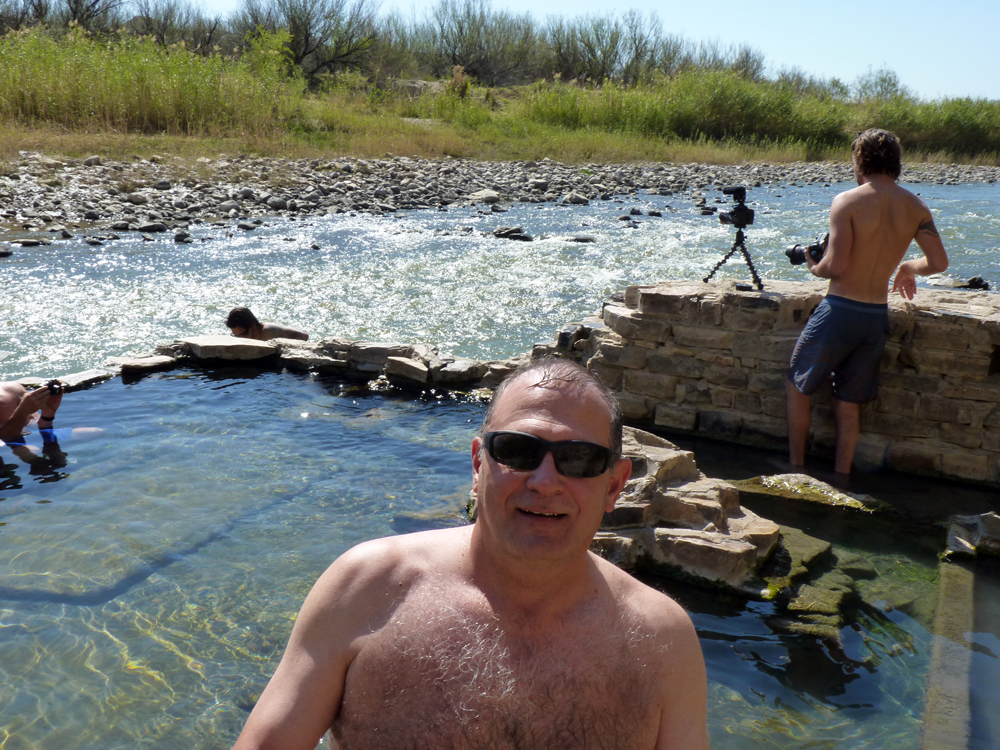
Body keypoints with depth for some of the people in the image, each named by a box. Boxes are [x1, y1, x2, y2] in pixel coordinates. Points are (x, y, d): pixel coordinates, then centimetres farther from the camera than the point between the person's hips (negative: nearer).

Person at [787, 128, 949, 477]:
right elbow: (939, 262, 0)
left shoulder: (847, 202, -12)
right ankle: (841, 476, 21)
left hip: (840, 309, -5)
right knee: (850, 401, 16)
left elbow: (836, 266, -19)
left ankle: (795, 467, 21)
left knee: (797, 385, 15)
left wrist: (813, 266, 3)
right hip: (877, 316, 5)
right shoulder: (916, 207, 3)